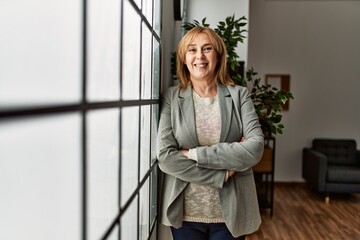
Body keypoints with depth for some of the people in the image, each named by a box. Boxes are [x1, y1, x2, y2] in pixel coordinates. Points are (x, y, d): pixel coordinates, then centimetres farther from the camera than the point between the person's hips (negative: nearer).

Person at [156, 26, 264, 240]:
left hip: (231, 213, 1)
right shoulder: (171, 98, -4)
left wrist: (194, 154, -16)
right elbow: (165, 157, -12)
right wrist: (222, 174, -15)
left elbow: (255, 148, -13)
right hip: (185, 214, 0)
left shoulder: (239, 95, -1)